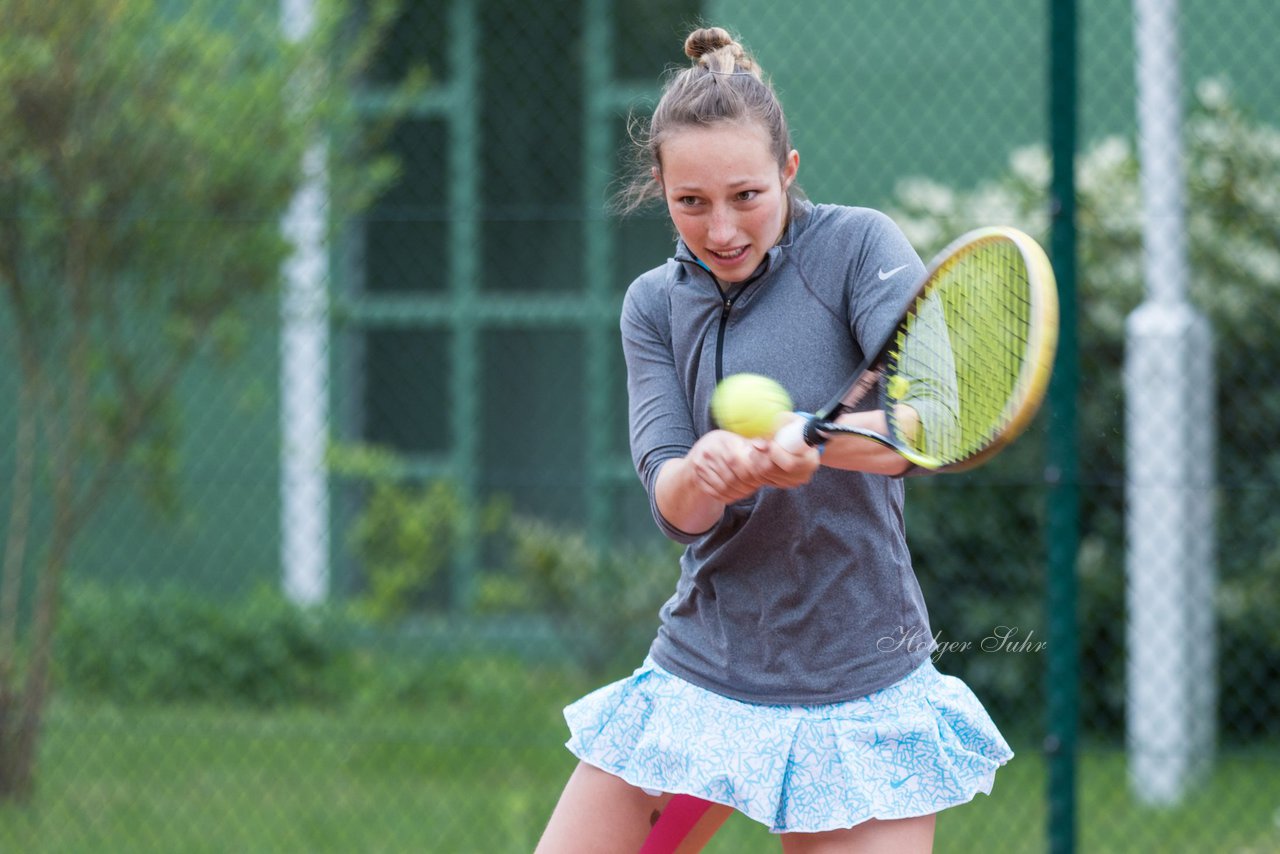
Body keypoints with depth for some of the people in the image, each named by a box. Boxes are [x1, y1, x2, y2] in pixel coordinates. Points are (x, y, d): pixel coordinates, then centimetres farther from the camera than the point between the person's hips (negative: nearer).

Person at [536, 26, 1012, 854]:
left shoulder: (856, 247, -7)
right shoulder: (655, 304, 5)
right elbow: (673, 503, -8)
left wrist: (806, 443, -41)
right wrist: (704, 476, -33)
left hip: (856, 690, -4)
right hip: (700, 678, 4)